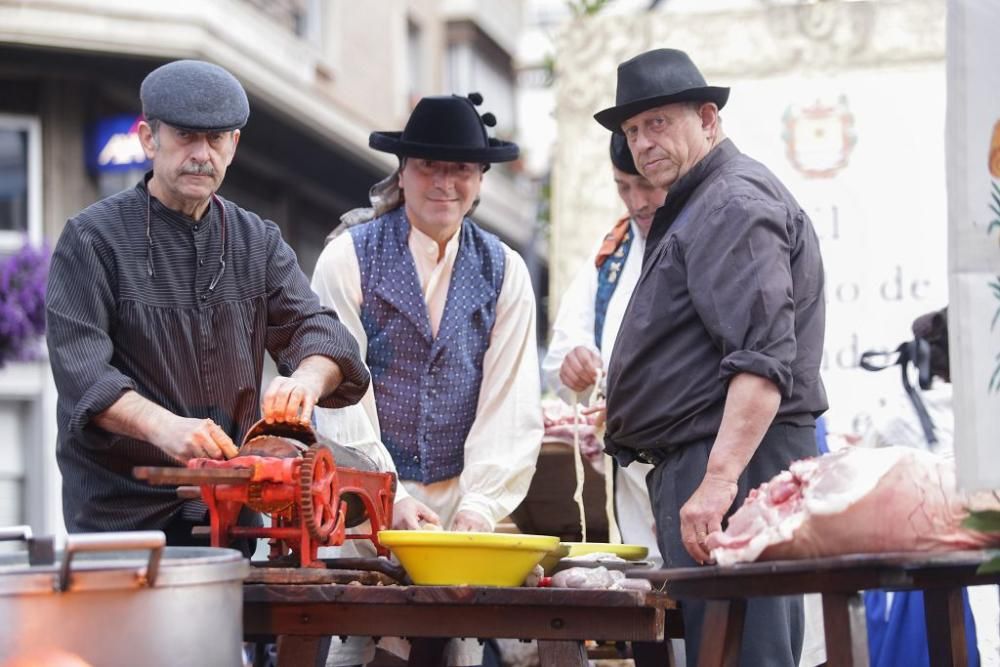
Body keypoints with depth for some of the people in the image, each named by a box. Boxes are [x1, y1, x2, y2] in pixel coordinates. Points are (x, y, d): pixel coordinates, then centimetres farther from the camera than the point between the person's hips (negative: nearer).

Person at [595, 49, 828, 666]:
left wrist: (718, 481, -27)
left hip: (732, 459, -11)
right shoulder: (695, 206, 24)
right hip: (698, 465, 11)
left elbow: (763, 360, -21)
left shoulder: (735, 203, -10)